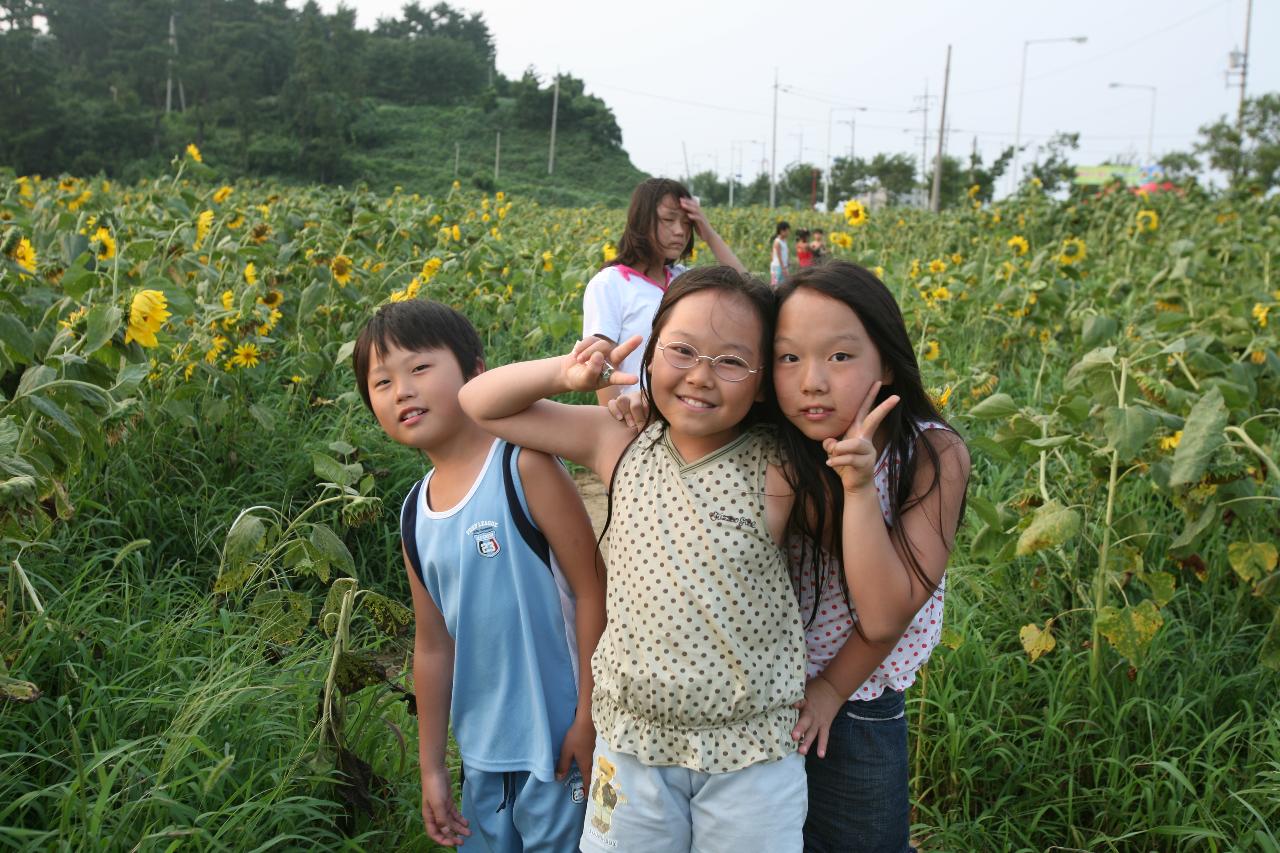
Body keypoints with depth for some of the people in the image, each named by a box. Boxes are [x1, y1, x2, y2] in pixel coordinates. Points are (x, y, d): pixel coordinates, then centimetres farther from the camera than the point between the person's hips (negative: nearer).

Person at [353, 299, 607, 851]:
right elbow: (433, 646, 11)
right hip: (482, 757, 6)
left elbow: (592, 591, -14)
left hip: (559, 744, -6)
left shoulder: (524, 468, -14)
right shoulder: (414, 514, 4)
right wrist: (431, 767, 14)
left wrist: (589, 719, -14)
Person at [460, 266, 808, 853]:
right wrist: (566, 373, -13)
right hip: (631, 741, 3)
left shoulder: (776, 469, -13)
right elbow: (478, 405, 2)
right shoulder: (621, 443, -4)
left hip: (751, 756, -2)